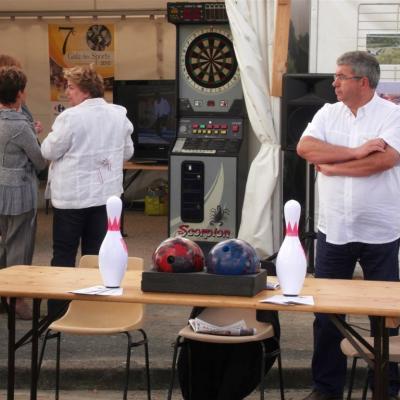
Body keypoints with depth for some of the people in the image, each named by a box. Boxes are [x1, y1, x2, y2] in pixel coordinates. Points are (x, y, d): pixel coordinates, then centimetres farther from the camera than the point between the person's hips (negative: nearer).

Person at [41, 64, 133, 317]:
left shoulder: (71, 117, -17)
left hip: (72, 196, -5)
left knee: (64, 254, 4)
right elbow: (128, 152, 12)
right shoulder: (119, 115, 2)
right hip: (105, 194, 5)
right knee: (96, 253, 12)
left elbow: (48, 151, -9)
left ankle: (59, 310, 7)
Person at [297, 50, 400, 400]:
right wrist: (356, 152, -16)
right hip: (333, 229, 3)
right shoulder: (328, 113, 7)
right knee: (326, 312, 9)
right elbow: (305, 148, -9)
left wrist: (332, 165, -11)